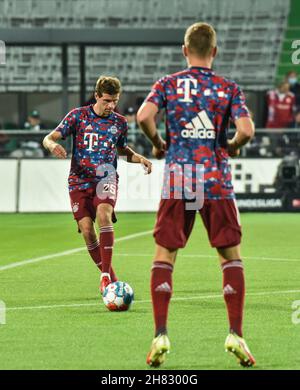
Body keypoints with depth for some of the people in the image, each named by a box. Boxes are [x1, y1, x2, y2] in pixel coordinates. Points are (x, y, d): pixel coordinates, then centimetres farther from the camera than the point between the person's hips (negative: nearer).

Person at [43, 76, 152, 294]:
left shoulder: (120, 122, 7)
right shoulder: (78, 115, 0)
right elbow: (49, 138, -1)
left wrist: (139, 159, 4)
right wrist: (53, 145, -26)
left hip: (106, 178, 0)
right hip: (80, 180, 0)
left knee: (103, 215, -29)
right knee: (87, 229, -9)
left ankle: (106, 274, -28)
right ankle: (110, 278, 8)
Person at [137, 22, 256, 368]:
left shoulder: (168, 84, 3)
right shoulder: (228, 88, 3)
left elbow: (144, 116, -12)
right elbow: (246, 130, -9)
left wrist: (158, 144, 7)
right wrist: (233, 146, 13)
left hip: (177, 181, 0)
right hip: (217, 182, 0)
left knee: (164, 254, 7)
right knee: (231, 255, 9)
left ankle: (160, 336, -3)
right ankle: (236, 335, 0)